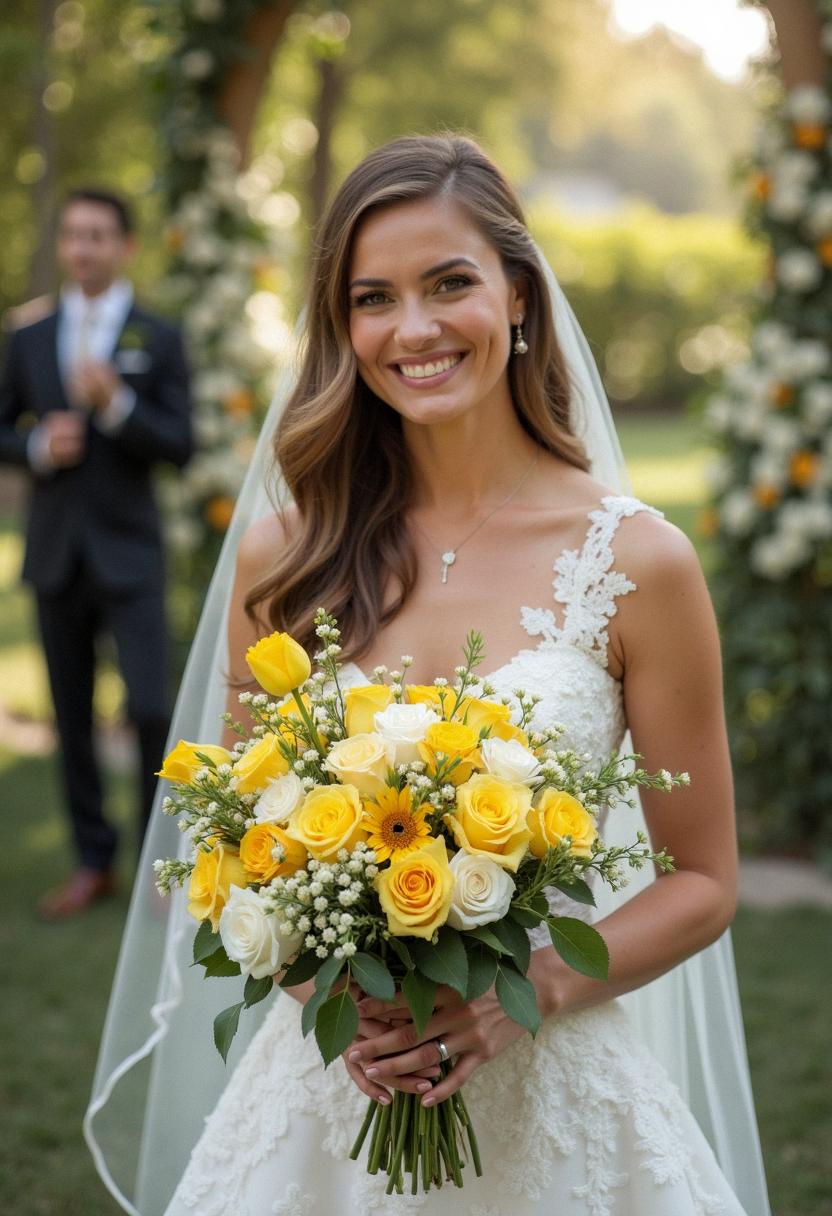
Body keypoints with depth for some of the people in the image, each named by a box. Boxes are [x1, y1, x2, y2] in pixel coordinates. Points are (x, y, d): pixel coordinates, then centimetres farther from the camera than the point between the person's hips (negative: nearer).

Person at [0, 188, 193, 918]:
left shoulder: (159, 340, 0)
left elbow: (179, 446, -6)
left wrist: (116, 405, -21)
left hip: (128, 554, -3)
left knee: (151, 709, -10)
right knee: (72, 715, 8)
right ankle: (94, 863, 18)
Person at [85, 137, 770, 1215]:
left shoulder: (635, 560, -9)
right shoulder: (280, 557, -3)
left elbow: (701, 882, -2)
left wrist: (529, 989, -16)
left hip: (553, 1095, -1)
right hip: (326, 1085, 2)